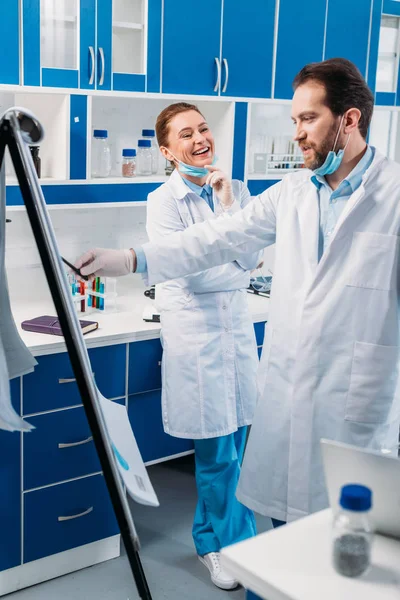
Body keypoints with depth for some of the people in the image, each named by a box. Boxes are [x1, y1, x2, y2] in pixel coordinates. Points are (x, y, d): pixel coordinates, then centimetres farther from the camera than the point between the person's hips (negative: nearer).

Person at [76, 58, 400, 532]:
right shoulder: (291, 192, 9)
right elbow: (220, 239, 9)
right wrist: (131, 259, 3)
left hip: (357, 400, -5)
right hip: (287, 390, 5)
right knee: (286, 514, 15)